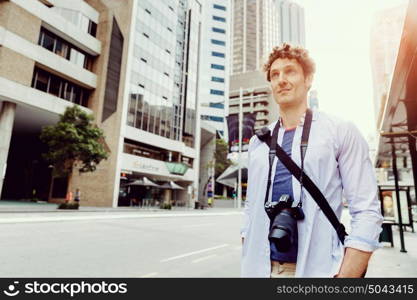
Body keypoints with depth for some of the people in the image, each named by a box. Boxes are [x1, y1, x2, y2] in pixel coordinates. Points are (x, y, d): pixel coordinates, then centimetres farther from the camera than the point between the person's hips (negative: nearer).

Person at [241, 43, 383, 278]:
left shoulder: (341, 131, -3)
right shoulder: (258, 142, 7)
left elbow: (367, 212, -8)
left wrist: (345, 276, -15)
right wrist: (248, 262, 4)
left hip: (316, 269, -3)